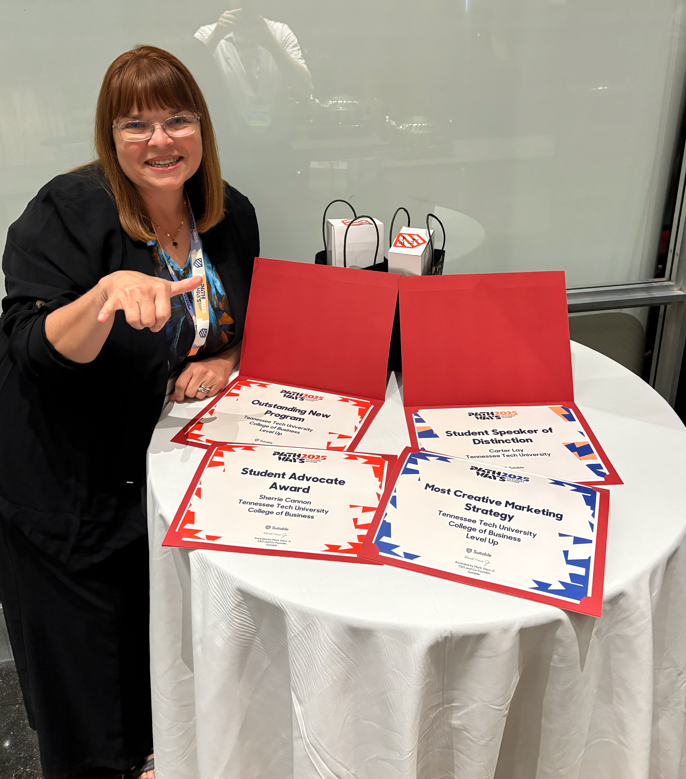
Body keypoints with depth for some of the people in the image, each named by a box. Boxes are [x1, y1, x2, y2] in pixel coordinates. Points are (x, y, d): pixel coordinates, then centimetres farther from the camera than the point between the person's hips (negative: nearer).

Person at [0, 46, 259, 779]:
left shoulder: (232, 215, 0)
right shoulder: (66, 212, -16)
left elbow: (253, 325, 11)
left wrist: (223, 362, -10)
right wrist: (109, 294, -40)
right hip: (73, 490, -4)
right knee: (84, 657, 10)